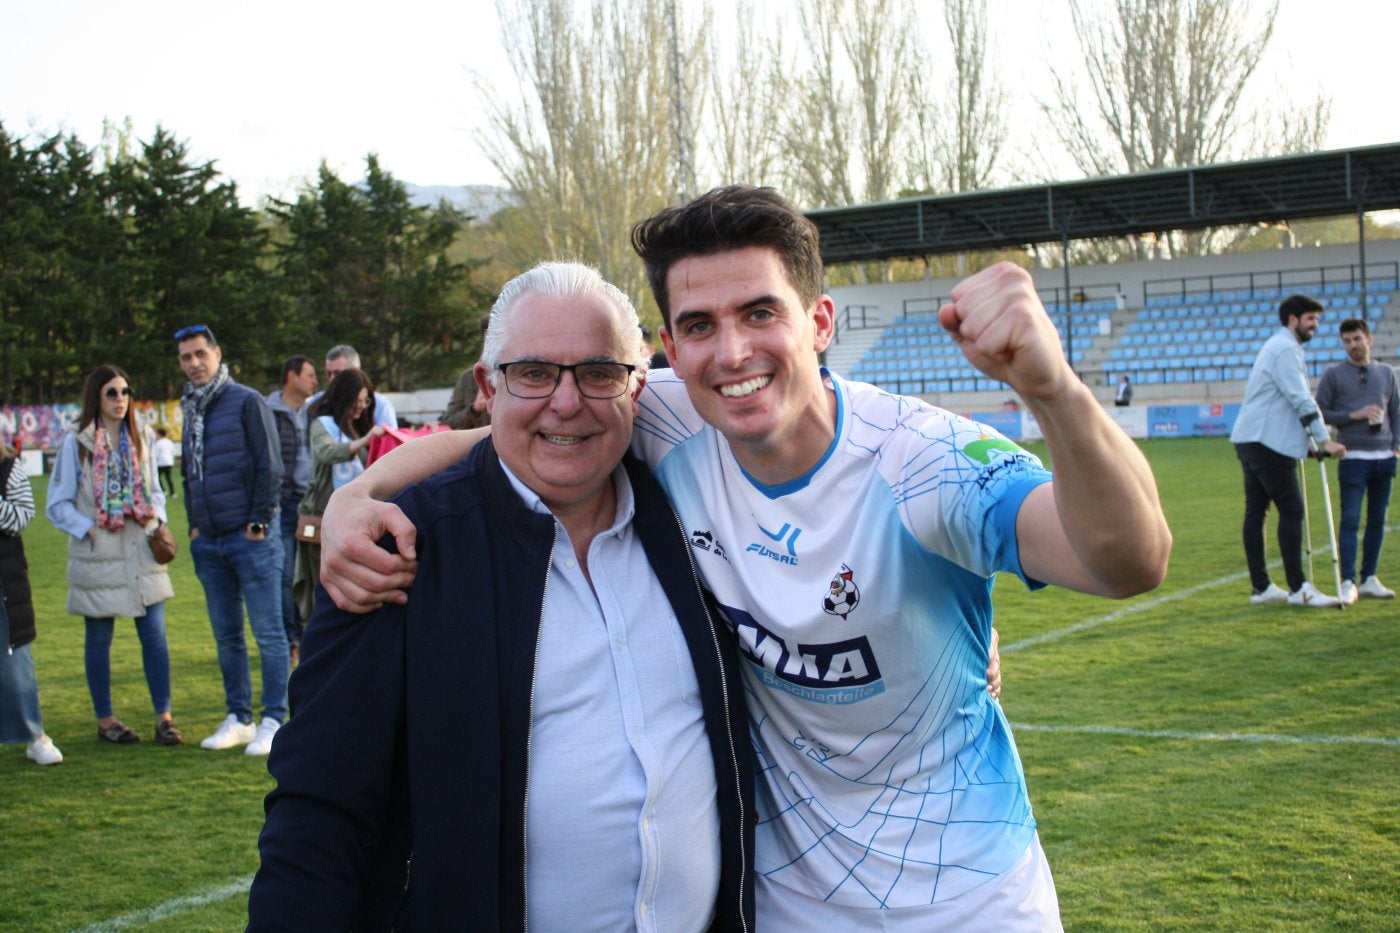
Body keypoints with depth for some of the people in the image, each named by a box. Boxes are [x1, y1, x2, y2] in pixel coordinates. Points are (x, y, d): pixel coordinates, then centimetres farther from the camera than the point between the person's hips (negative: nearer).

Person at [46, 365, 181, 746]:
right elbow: (57, 504, -1)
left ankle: (163, 717, 8)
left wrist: (156, 519, 1)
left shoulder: (143, 438, 8)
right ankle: (105, 720, 19)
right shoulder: (76, 443, -4)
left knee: (155, 635, 0)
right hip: (98, 557, -3)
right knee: (99, 639, 7)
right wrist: (88, 529, -11)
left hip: (142, 554, 3)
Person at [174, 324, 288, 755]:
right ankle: (238, 718, 17)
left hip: (250, 537, -7)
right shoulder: (190, 411, 16)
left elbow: (270, 467, -8)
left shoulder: (246, 402, -5)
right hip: (208, 542, 7)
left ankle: (273, 720, 1)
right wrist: (194, 524, 14)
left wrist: (257, 523, -11)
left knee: (268, 633, -3)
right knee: (226, 636, 10)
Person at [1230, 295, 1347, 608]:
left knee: (1255, 511, 7)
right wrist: (1324, 439, -18)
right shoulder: (1286, 348, -10)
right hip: (1268, 441, -10)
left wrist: (1314, 439, 25)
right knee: (1291, 509, -8)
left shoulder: (1277, 346, 23)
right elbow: (1301, 399, -17)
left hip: (1251, 439, 10)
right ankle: (1298, 588, -8)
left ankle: (1261, 588, 9)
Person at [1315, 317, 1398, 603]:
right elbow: (1320, 412, -1)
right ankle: (1348, 583, -9)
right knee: (1350, 520, -10)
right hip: (1353, 458, -4)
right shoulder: (1334, 375, 2)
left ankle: (1369, 579, 14)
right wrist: (1354, 415, -12)